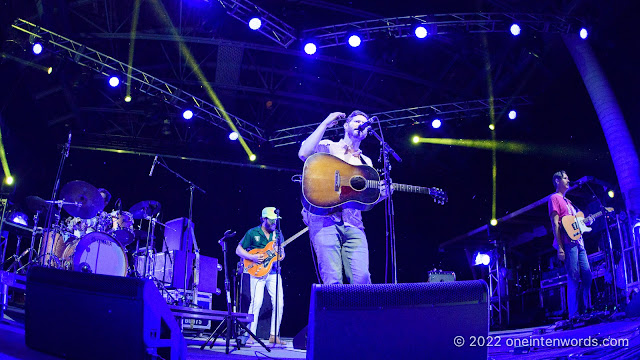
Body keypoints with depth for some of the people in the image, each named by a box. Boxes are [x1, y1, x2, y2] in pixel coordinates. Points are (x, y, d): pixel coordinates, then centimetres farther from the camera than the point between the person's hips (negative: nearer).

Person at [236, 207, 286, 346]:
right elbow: (239, 250, 1)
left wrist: (281, 255, -6)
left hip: (273, 272, 4)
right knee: (256, 302, -12)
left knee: (279, 302, -4)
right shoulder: (252, 233, 1)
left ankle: (274, 335, 7)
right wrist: (252, 257, -14)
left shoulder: (277, 234, 14)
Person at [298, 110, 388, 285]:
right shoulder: (328, 147, 15)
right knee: (332, 280, -17)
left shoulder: (366, 162, 27)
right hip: (324, 218, -4)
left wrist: (381, 194, 1)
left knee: (362, 278, -15)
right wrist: (325, 124, -2)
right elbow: (304, 154, -8)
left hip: (353, 223, 4)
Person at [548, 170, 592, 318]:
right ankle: (574, 315, -10)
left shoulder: (567, 201, 28)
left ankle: (585, 311, 12)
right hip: (568, 243, -9)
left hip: (578, 241, 9)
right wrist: (560, 248, -17)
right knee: (574, 278, -12)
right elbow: (555, 224, -9)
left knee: (587, 275, 5)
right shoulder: (554, 198, 0)